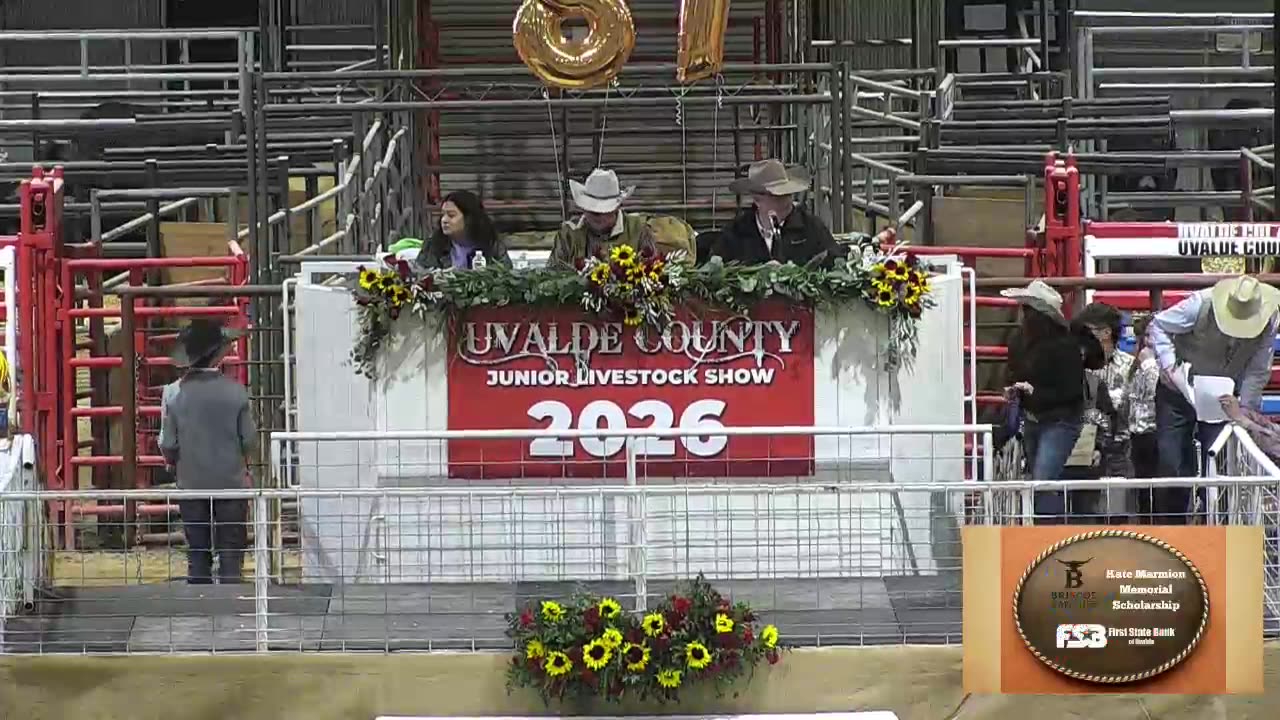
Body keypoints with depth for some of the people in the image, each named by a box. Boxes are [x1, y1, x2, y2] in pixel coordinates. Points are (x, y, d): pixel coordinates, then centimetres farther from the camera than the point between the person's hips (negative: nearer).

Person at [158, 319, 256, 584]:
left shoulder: (173, 394, -8)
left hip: (191, 483, 1)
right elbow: (250, 440, -6)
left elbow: (168, 445, -5)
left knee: (198, 555, 8)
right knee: (231, 552, 5)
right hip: (231, 481, -1)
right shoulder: (235, 391, -12)